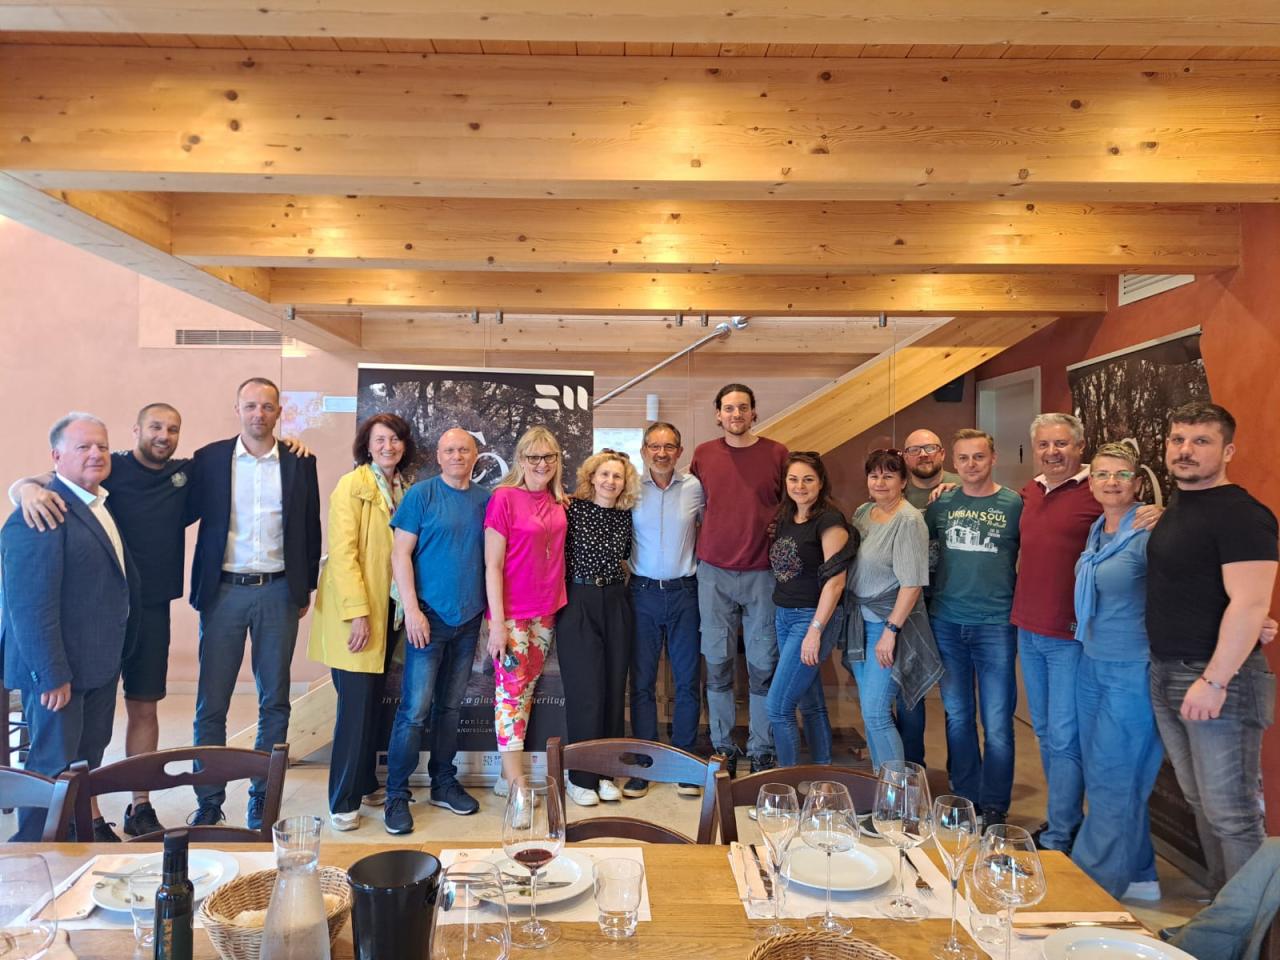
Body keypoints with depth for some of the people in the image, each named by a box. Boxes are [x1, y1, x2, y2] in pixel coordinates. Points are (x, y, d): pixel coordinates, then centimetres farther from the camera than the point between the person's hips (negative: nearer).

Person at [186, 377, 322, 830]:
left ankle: (263, 796, 21)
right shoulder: (209, 458, 2)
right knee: (211, 702, 4)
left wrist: (305, 588, 6)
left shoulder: (300, 462, 3)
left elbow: (310, 529, 7)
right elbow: (186, 514, 5)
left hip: (278, 592, 1)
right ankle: (209, 800, 18)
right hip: (224, 590, 0)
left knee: (274, 700, 8)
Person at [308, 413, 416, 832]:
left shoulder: (403, 489, 11)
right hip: (356, 611, -6)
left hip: (387, 609, 6)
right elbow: (342, 552, -15)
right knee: (356, 702, -4)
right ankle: (343, 801, 6)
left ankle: (366, 782, 26)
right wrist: (357, 612, -20)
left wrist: (403, 607, 6)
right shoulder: (352, 485, -8)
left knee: (373, 699, 13)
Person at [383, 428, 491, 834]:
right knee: (415, 709, -3)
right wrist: (412, 608, -13)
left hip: (469, 617, 4)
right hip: (430, 616, -4)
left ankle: (444, 784, 26)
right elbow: (400, 553, -6)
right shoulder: (422, 494, -4)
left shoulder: (485, 499, 8)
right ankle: (396, 795, 9)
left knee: (450, 706, 14)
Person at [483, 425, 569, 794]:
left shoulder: (558, 501, 6)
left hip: (545, 610, 6)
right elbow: (492, 565, -12)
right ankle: (516, 784, 1)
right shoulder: (504, 498, -11)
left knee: (528, 687, 10)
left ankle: (507, 774, 19)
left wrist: (558, 602, 9)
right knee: (511, 687, -4)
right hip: (511, 611, -6)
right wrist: (497, 622, -15)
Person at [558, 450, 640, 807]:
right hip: (578, 602, -4)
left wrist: (617, 570, 10)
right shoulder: (574, 507, -6)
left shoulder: (626, 515, 7)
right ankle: (580, 777, 11)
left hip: (616, 603, 4)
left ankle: (606, 771, 21)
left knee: (614, 687, 7)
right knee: (586, 689, -3)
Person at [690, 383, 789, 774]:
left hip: (762, 573, -1)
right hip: (714, 573, 1)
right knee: (718, 664, 6)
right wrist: (701, 547, 9)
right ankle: (723, 749, 20)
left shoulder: (777, 454, 2)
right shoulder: (703, 455, 6)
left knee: (763, 665, 4)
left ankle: (761, 752, 18)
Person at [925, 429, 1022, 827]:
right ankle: (965, 798, 27)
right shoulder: (942, 504, 5)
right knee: (957, 716, 13)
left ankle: (994, 807, 16)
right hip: (946, 622, 3)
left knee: (997, 724, 1)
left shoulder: (1014, 504, -2)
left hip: (995, 624, -3)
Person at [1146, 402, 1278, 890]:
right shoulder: (1174, 511, 13)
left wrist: (1214, 680, -22)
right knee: (1201, 803, 17)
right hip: (1165, 675, 9)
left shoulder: (1240, 514, -14)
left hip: (1218, 678, -9)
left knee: (1231, 812, -1)